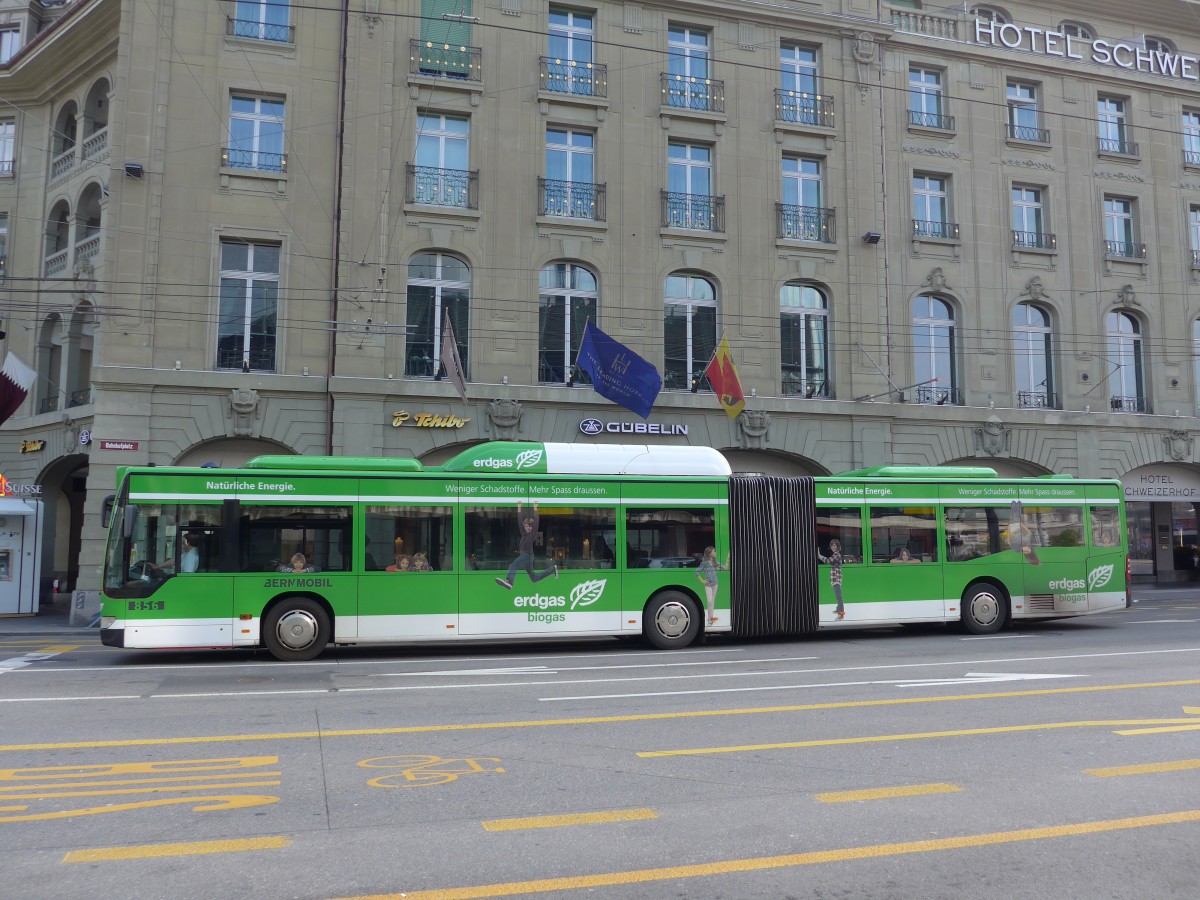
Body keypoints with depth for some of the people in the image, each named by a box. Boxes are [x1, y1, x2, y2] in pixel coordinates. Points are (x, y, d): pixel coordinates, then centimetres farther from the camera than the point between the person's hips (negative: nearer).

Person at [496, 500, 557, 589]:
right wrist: (519, 508, 7)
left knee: (513, 566, -29)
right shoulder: (524, 533, 11)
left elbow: (536, 521, -14)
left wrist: (535, 509, -17)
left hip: (528, 555, -9)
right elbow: (519, 521, 11)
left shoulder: (533, 533, -5)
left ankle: (509, 581, -51)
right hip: (524, 555, 9)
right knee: (534, 578, 18)